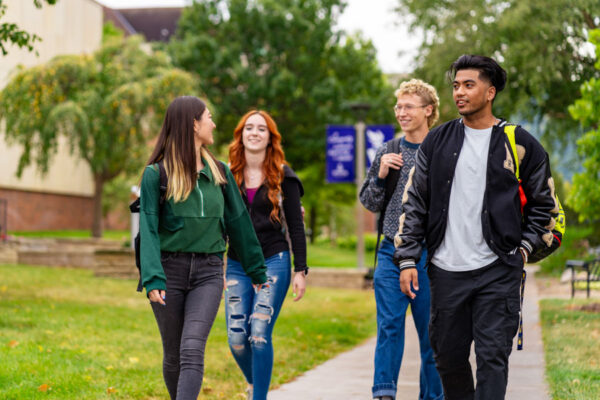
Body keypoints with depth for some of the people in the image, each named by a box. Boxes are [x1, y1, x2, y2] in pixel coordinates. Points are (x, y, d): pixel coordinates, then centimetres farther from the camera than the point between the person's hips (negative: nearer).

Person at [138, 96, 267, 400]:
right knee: (173, 355, 8)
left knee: (192, 349, -14)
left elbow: (238, 221, 15)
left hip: (208, 272, 2)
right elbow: (148, 228, -9)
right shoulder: (156, 173, -3)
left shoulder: (218, 172, 10)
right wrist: (152, 279, -21)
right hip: (170, 269, -1)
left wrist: (256, 269, 18)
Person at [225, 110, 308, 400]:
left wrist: (300, 270, -4)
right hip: (237, 265, 3)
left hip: (273, 262, -2)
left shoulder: (283, 176, 2)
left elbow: (295, 225, 2)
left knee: (259, 335, -12)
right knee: (236, 338, -2)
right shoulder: (228, 175, 7)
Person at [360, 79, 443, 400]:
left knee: (431, 331, 5)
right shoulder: (387, 153, 9)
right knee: (389, 324, -6)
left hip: (431, 255, -2)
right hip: (391, 253, 2)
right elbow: (370, 203, 12)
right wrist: (380, 176, -4)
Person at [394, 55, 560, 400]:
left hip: (498, 271, -3)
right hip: (446, 271, 3)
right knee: (448, 355, 10)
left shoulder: (520, 144, 1)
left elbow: (544, 205, 10)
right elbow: (415, 203, 9)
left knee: (492, 356, -6)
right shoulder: (437, 141, 8)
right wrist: (407, 259, 3)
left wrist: (523, 249, 0)